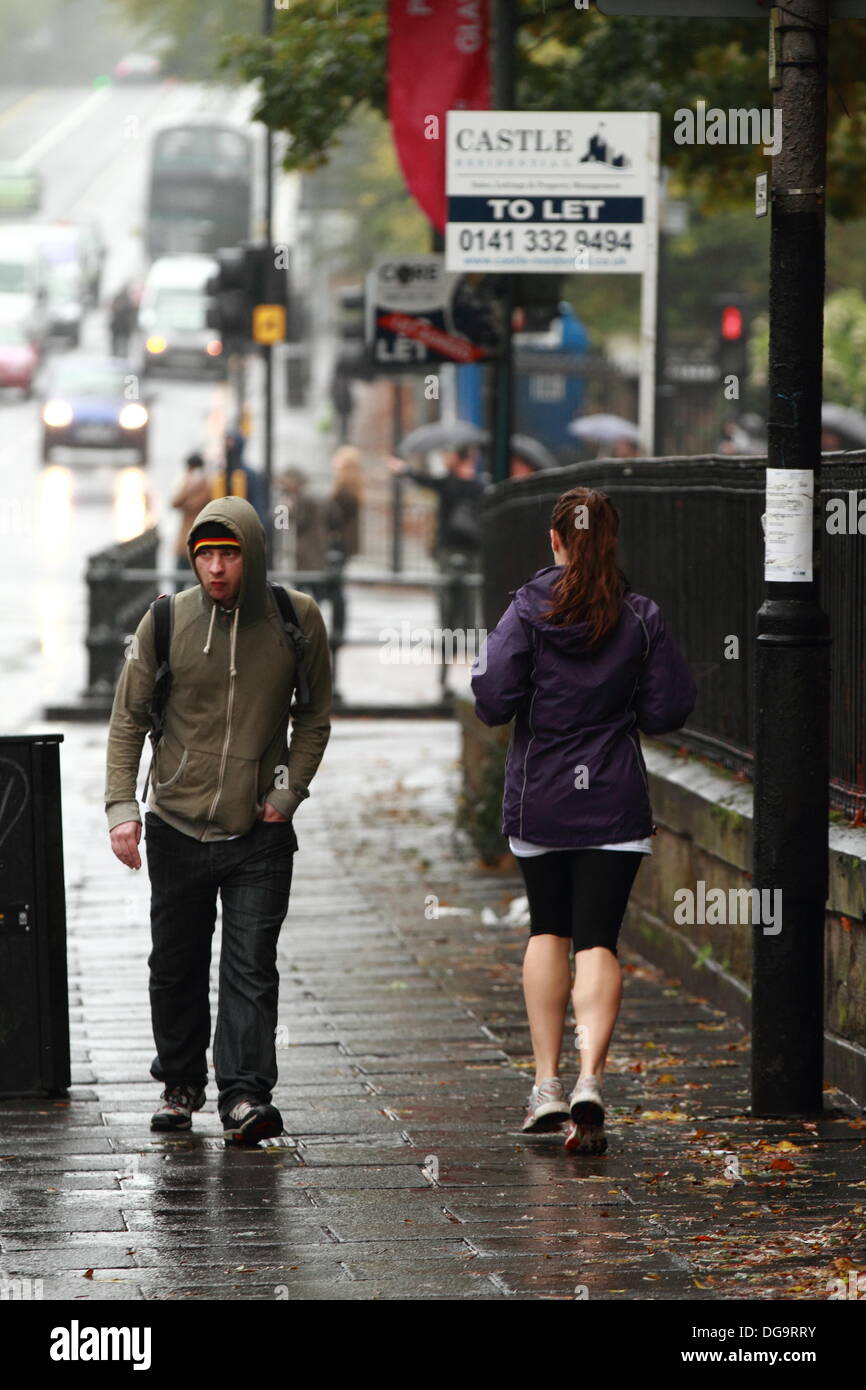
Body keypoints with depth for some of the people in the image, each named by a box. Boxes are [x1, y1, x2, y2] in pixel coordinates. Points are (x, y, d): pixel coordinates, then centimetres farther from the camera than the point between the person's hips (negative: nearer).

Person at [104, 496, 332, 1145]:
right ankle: (181, 1084, 28)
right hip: (176, 826, 1)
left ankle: (246, 1094, -11)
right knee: (177, 968, 10)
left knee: (251, 968, -11)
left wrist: (289, 791, -3)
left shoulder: (296, 620, -2)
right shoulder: (167, 621, -2)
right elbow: (129, 718, 4)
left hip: (260, 834, -1)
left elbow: (314, 717, 9)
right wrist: (122, 806, -6)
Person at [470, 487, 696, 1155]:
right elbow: (668, 710, -3)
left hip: (540, 798, 0)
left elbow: (493, 701, -13)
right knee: (598, 939, -1)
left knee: (549, 930, 18)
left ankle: (547, 1083, 14)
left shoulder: (529, 610, -7)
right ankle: (590, 1082, -19)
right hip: (615, 800, 0)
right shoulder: (641, 617, -4)